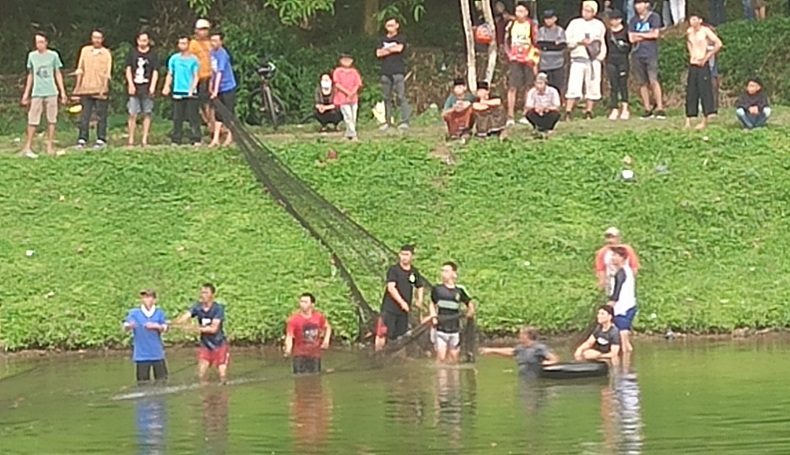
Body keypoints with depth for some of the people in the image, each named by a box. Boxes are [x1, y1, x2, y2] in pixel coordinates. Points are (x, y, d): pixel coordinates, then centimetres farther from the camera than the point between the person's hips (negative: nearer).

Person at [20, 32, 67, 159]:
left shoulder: (53, 55, 3)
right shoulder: (32, 56, 7)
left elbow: (58, 74, 9)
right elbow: (30, 75, 15)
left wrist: (62, 92, 5)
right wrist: (26, 93, 14)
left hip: (51, 92, 0)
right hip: (37, 93, 0)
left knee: (52, 120, 0)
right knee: (33, 120, -4)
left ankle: (50, 147, 7)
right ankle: (28, 147, 0)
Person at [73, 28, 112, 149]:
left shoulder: (106, 53, 5)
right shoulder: (85, 50, 12)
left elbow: (107, 73, 2)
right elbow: (80, 69, 13)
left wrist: (104, 88, -8)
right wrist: (78, 86, 7)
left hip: (100, 90, -2)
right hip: (86, 88, 2)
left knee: (101, 116, -1)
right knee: (84, 116, 1)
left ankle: (101, 139, 3)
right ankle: (82, 139, 2)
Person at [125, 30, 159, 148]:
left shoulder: (152, 55, 6)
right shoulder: (132, 53, 9)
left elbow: (155, 72, 3)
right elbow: (128, 69, 8)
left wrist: (152, 87, -8)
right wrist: (130, 84, -3)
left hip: (147, 89, 0)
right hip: (134, 88, 0)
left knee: (147, 114, 2)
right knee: (133, 114, -4)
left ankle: (144, 139, 6)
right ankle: (131, 140, 0)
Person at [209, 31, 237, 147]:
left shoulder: (222, 55, -19)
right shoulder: (212, 52, 4)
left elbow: (220, 72, -24)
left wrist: (216, 90, -28)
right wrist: (211, 85, 14)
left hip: (228, 87, -7)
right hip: (218, 89, 7)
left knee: (229, 114, 2)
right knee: (218, 114, 6)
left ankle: (229, 137, 13)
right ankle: (216, 139, 6)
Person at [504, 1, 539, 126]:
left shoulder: (531, 26, 1)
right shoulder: (511, 25, 8)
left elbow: (536, 44, 2)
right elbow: (506, 41, 18)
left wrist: (535, 62, -2)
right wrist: (509, 54, 5)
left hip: (528, 60, -1)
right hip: (515, 60, 1)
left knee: (528, 88, 1)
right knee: (512, 87, -5)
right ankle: (510, 116, -5)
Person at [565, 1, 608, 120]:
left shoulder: (599, 25, 12)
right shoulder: (575, 23, 7)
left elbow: (603, 43, 17)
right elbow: (567, 41, 4)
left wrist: (601, 56, 2)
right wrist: (579, 42, -10)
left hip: (594, 60, 2)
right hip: (578, 59, -2)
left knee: (593, 88, 1)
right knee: (574, 87, -11)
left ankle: (588, 112, 11)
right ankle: (568, 112, -10)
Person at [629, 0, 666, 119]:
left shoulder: (654, 17, 4)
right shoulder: (633, 21, 14)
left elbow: (655, 34, -6)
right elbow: (631, 38, 4)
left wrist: (639, 34, 1)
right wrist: (647, 35, -3)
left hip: (651, 54, -4)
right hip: (638, 55, 4)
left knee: (653, 81, -14)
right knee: (642, 83, 2)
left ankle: (660, 108, -16)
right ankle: (647, 109, 6)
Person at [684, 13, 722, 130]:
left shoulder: (705, 31, -7)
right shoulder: (689, 32, 10)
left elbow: (718, 44, -14)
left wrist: (708, 56, -11)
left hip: (703, 65, -5)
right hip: (692, 65, 5)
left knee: (705, 91, -4)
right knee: (691, 93, 3)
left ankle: (705, 121, 0)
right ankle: (688, 121, 3)